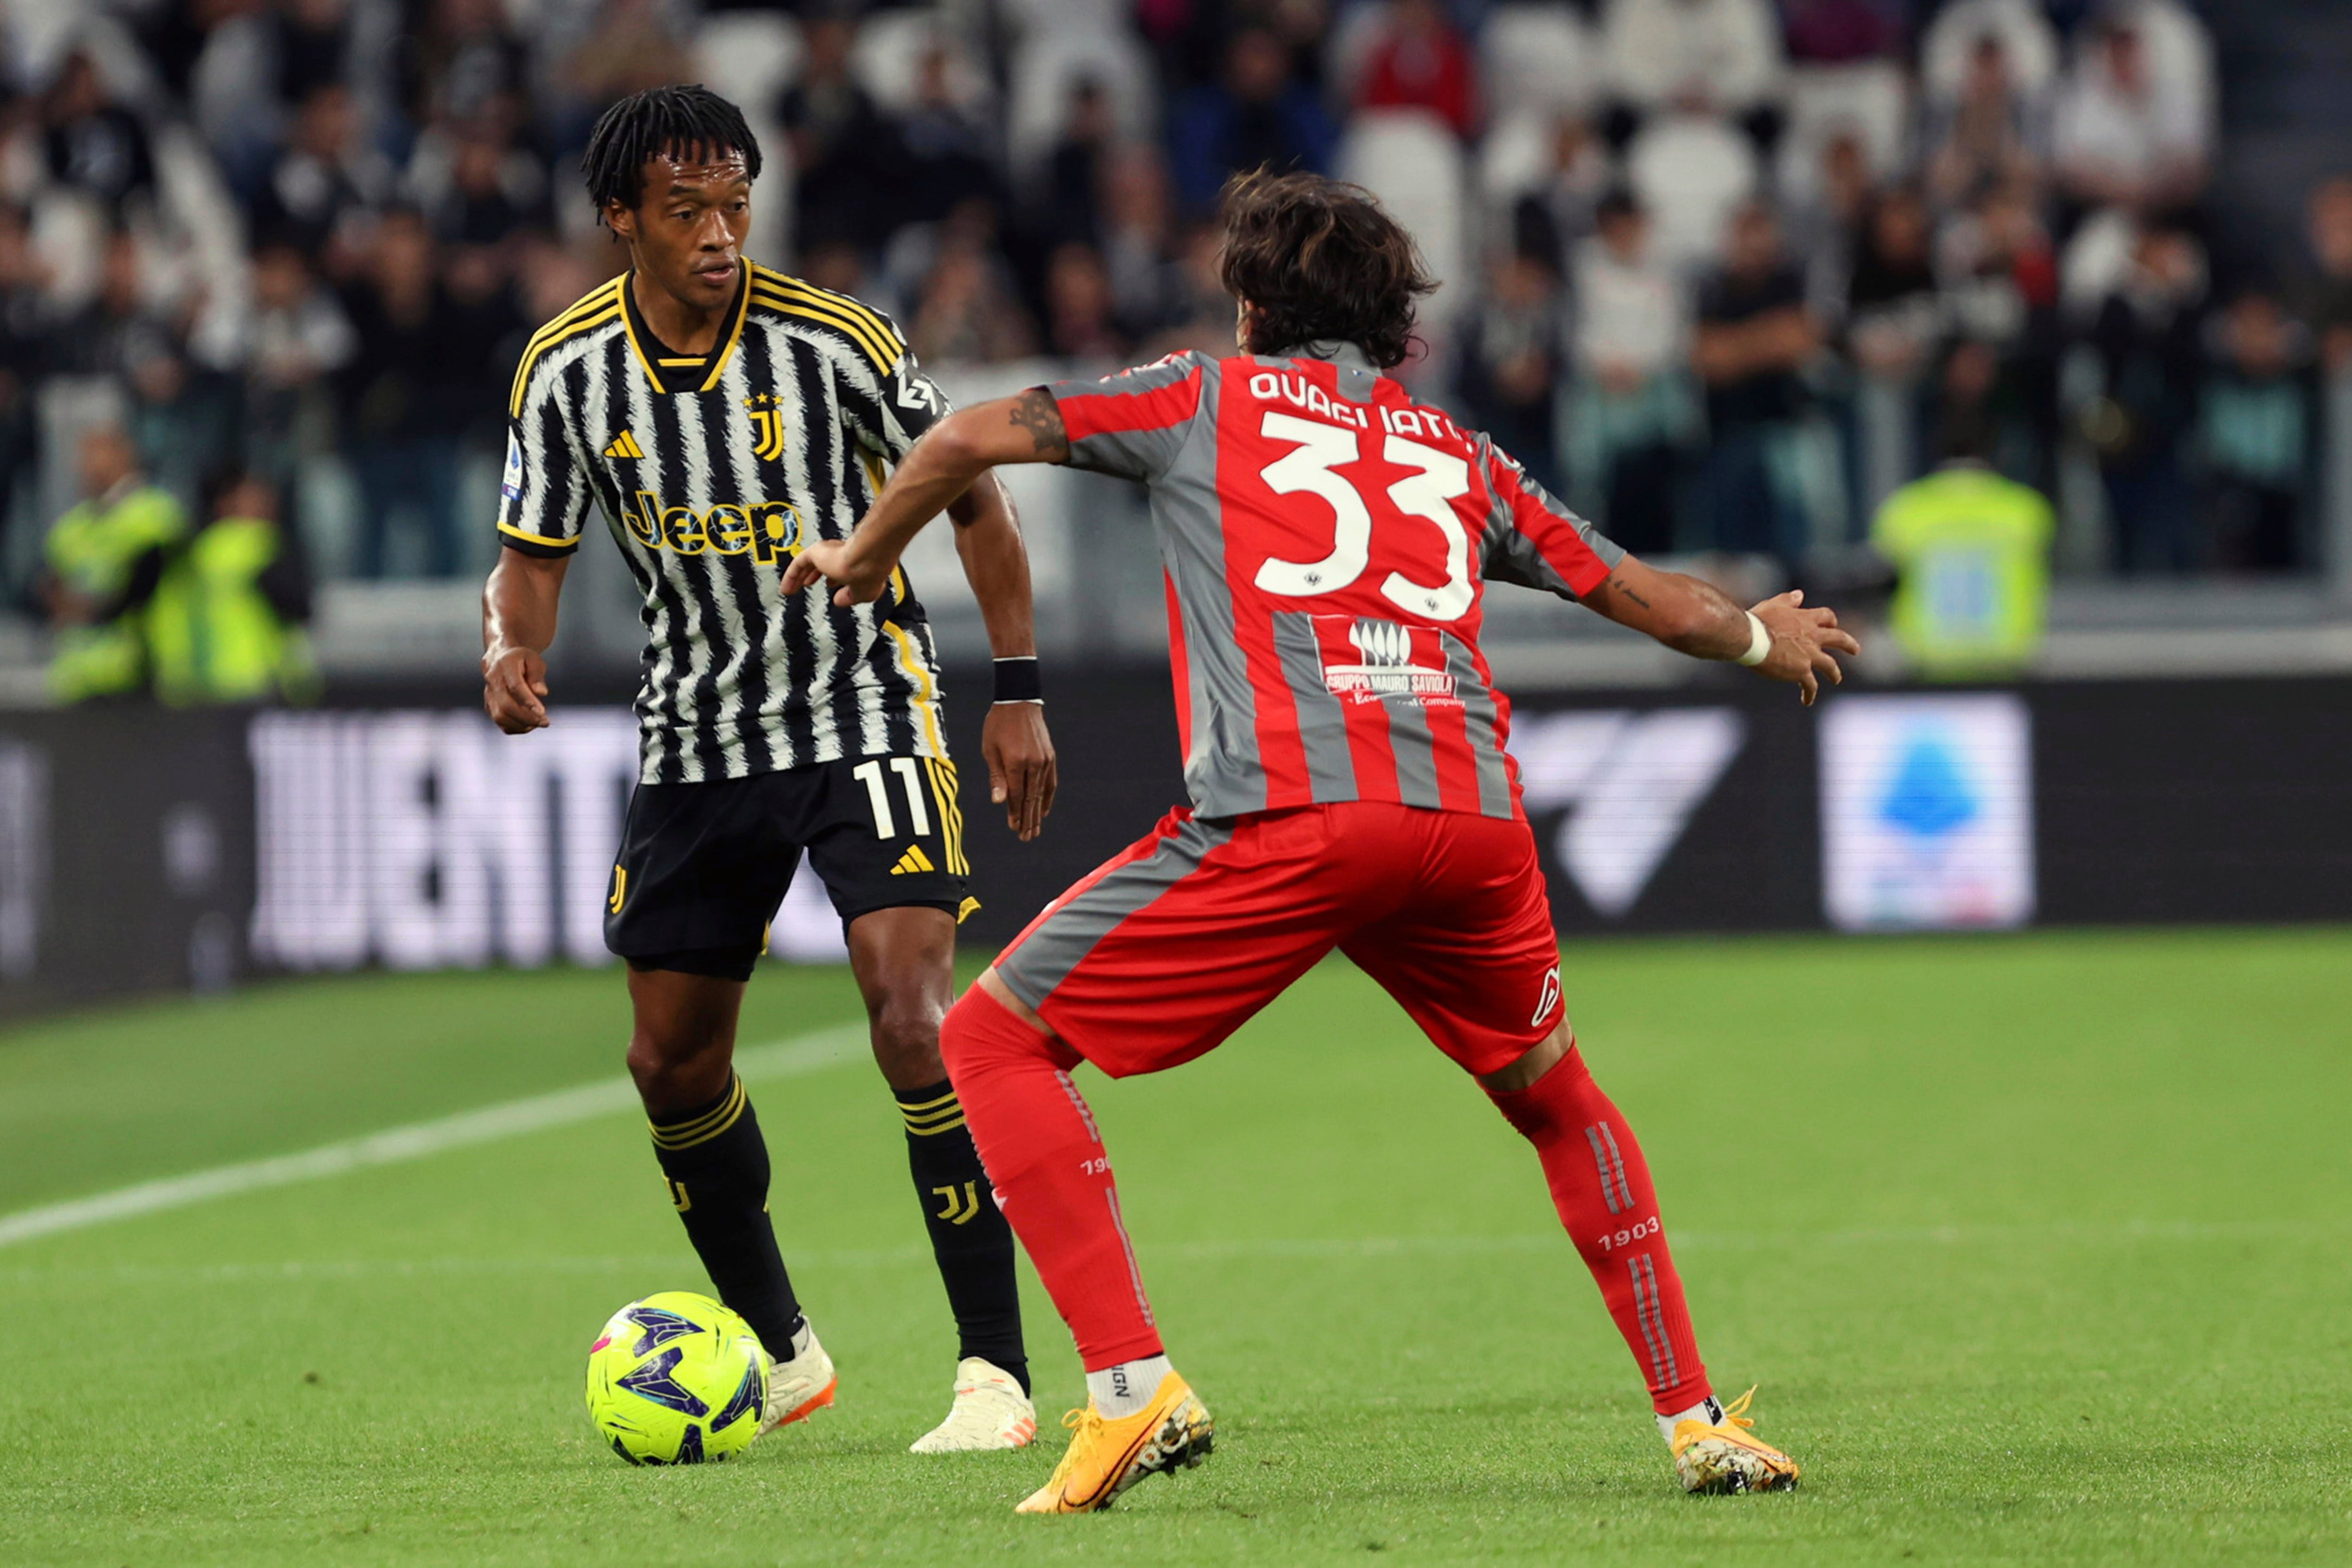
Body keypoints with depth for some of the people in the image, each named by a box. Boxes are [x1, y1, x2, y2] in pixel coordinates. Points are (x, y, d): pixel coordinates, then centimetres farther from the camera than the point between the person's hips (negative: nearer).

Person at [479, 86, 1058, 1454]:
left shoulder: (832, 340, -15)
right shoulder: (567, 371, -7)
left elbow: (973, 495, -3)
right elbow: (536, 555, 4)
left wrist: (1020, 691, -5)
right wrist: (511, 650, -19)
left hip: (866, 712, -5)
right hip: (698, 738, 5)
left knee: (913, 1015, -20)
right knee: (673, 1061, 8)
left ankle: (997, 1375, -17)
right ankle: (780, 1355, 29)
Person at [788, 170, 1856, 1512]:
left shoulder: (1206, 397, 20)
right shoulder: (1462, 454, 29)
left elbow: (973, 439, 16)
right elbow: (1647, 597, 37)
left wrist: (865, 555, 35)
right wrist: (1765, 637, 59)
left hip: (1283, 819, -4)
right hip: (1472, 817, 4)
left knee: (998, 1040, 9)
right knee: (1555, 1099, 30)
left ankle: (1131, 1386, -6)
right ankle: (1698, 1418, 23)